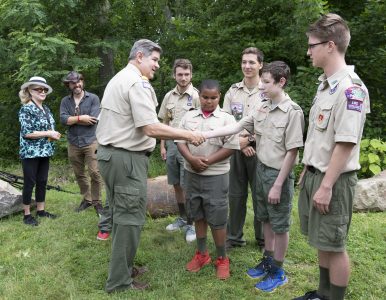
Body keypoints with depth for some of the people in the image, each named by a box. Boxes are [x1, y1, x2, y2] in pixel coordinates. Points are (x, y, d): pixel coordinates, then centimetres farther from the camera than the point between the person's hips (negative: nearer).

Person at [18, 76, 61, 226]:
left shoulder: (46, 109, 11)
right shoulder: (26, 109, -12)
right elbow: (26, 132, -20)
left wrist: (54, 135, -1)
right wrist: (48, 134, -18)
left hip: (44, 152, 7)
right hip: (31, 152, -7)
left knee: (42, 182, 12)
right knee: (29, 183, 2)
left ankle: (41, 210, 24)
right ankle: (27, 214, 12)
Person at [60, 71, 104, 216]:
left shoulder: (93, 98, -3)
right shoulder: (65, 101, 6)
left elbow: (94, 119, -16)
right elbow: (63, 119, -8)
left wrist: (72, 119, -8)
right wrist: (81, 118, -15)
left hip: (91, 141, -4)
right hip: (73, 143, 4)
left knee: (95, 173, -6)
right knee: (79, 174, 13)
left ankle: (96, 201, 9)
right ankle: (86, 199, 29)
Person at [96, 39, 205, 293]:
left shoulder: (118, 78, 18)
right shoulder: (138, 83, -15)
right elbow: (151, 128, -23)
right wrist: (188, 135, -17)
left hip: (110, 153, 11)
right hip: (127, 158, -10)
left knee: (122, 214, 19)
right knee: (131, 218, -2)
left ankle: (122, 267, 31)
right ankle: (120, 282, 8)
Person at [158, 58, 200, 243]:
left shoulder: (196, 96, -9)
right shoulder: (169, 96, 8)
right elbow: (164, 123, 14)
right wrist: (162, 145, 10)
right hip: (172, 144, 5)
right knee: (176, 185, 14)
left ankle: (191, 224, 12)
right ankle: (182, 218, 30)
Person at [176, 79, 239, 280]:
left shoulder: (227, 119, -5)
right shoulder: (189, 116, 5)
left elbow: (231, 147, -10)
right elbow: (180, 140, 2)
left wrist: (208, 161, -16)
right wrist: (192, 159, -15)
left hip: (215, 176, -4)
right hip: (192, 174, 4)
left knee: (217, 219, 2)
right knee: (198, 215, 15)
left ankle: (222, 259, 19)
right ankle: (201, 254, 31)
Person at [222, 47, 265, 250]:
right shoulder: (232, 91, 7)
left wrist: (249, 139, -13)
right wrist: (239, 142, -10)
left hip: (259, 149, -3)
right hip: (236, 149, 3)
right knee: (235, 195, 10)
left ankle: (262, 238, 24)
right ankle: (234, 237, 24)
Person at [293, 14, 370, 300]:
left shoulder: (350, 88, -18)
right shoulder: (325, 83, 10)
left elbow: (346, 143, -22)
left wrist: (327, 186, -21)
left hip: (333, 180, -9)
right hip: (315, 174, 9)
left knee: (334, 245, 5)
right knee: (321, 242, 19)